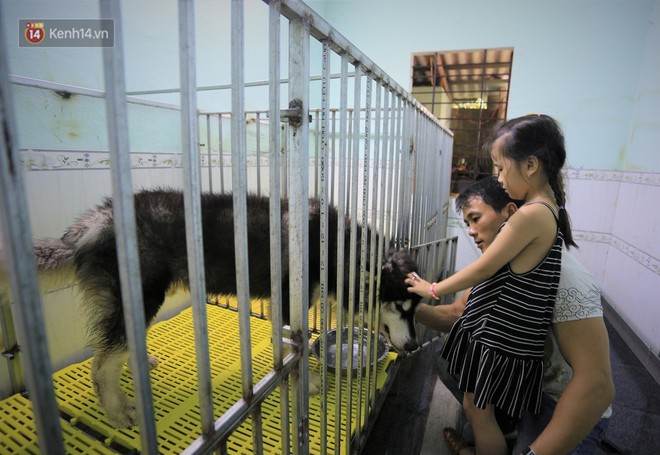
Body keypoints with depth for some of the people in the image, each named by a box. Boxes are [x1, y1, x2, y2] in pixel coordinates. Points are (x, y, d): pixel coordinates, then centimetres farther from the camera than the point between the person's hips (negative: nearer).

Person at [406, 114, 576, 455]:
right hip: (498, 332, 9)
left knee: (479, 411, 12)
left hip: (500, 338, -8)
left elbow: (483, 269, -18)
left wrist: (433, 289, -7)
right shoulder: (550, 209, 4)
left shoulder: (532, 215, -26)